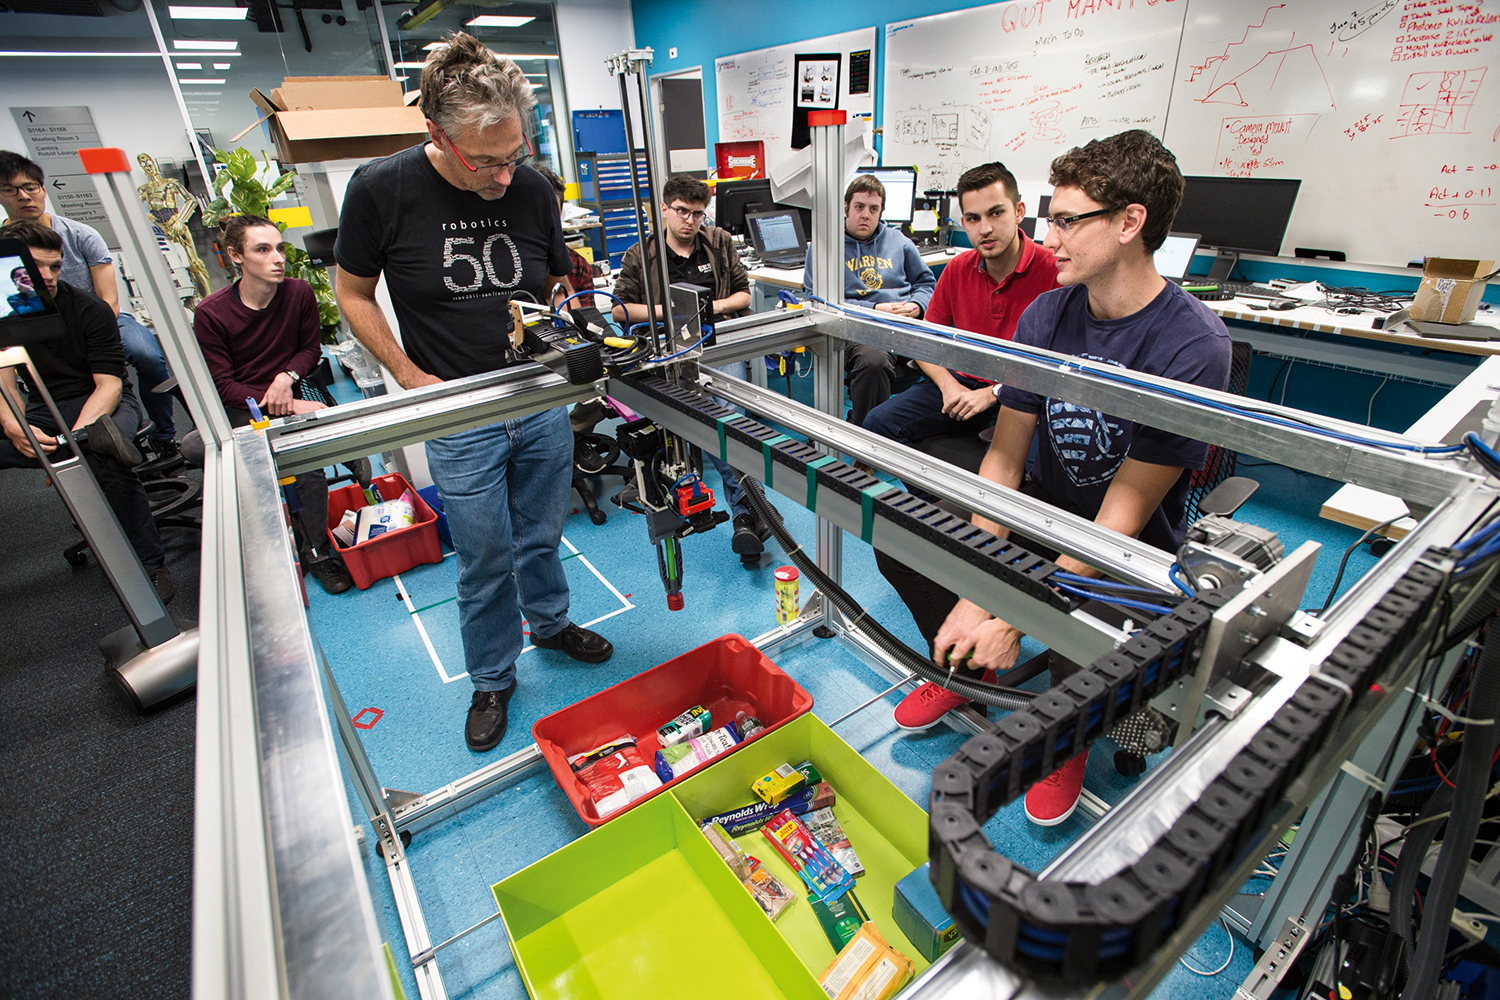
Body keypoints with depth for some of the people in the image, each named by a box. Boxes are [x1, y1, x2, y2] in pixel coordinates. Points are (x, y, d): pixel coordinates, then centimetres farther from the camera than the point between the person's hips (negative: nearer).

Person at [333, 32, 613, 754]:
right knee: (485, 561, 8)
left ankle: (550, 623, 47)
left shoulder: (533, 188, -3)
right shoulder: (381, 190, -11)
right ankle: (492, 679, 32)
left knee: (541, 537, 19)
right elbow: (353, 293, 1)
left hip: (543, 405, 3)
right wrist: (410, 377, -7)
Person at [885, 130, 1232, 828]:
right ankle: (970, 667, 17)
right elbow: (1004, 458, -10)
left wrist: (1014, 618, -30)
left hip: (1132, 550, -5)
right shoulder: (1047, 313, -6)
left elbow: (1122, 515, -25)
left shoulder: (1192, 344, -23)